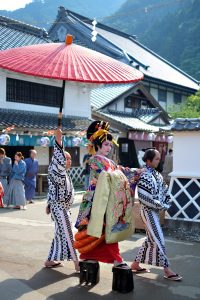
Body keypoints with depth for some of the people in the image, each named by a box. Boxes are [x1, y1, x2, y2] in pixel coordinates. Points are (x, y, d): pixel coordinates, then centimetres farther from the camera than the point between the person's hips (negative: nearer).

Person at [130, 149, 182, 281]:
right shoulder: (144, 176, -17)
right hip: (149, 211, -9)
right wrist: (161, 206, -16)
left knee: (151, 239, 15)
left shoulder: (157, 174, 8)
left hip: (155, 211, 9)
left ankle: (136, 264, 27)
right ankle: (167, 270, 6)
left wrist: (166, 203, -3)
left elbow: (165, 190, 14)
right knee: (159, 240, -3)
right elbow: (144, 197, -22)